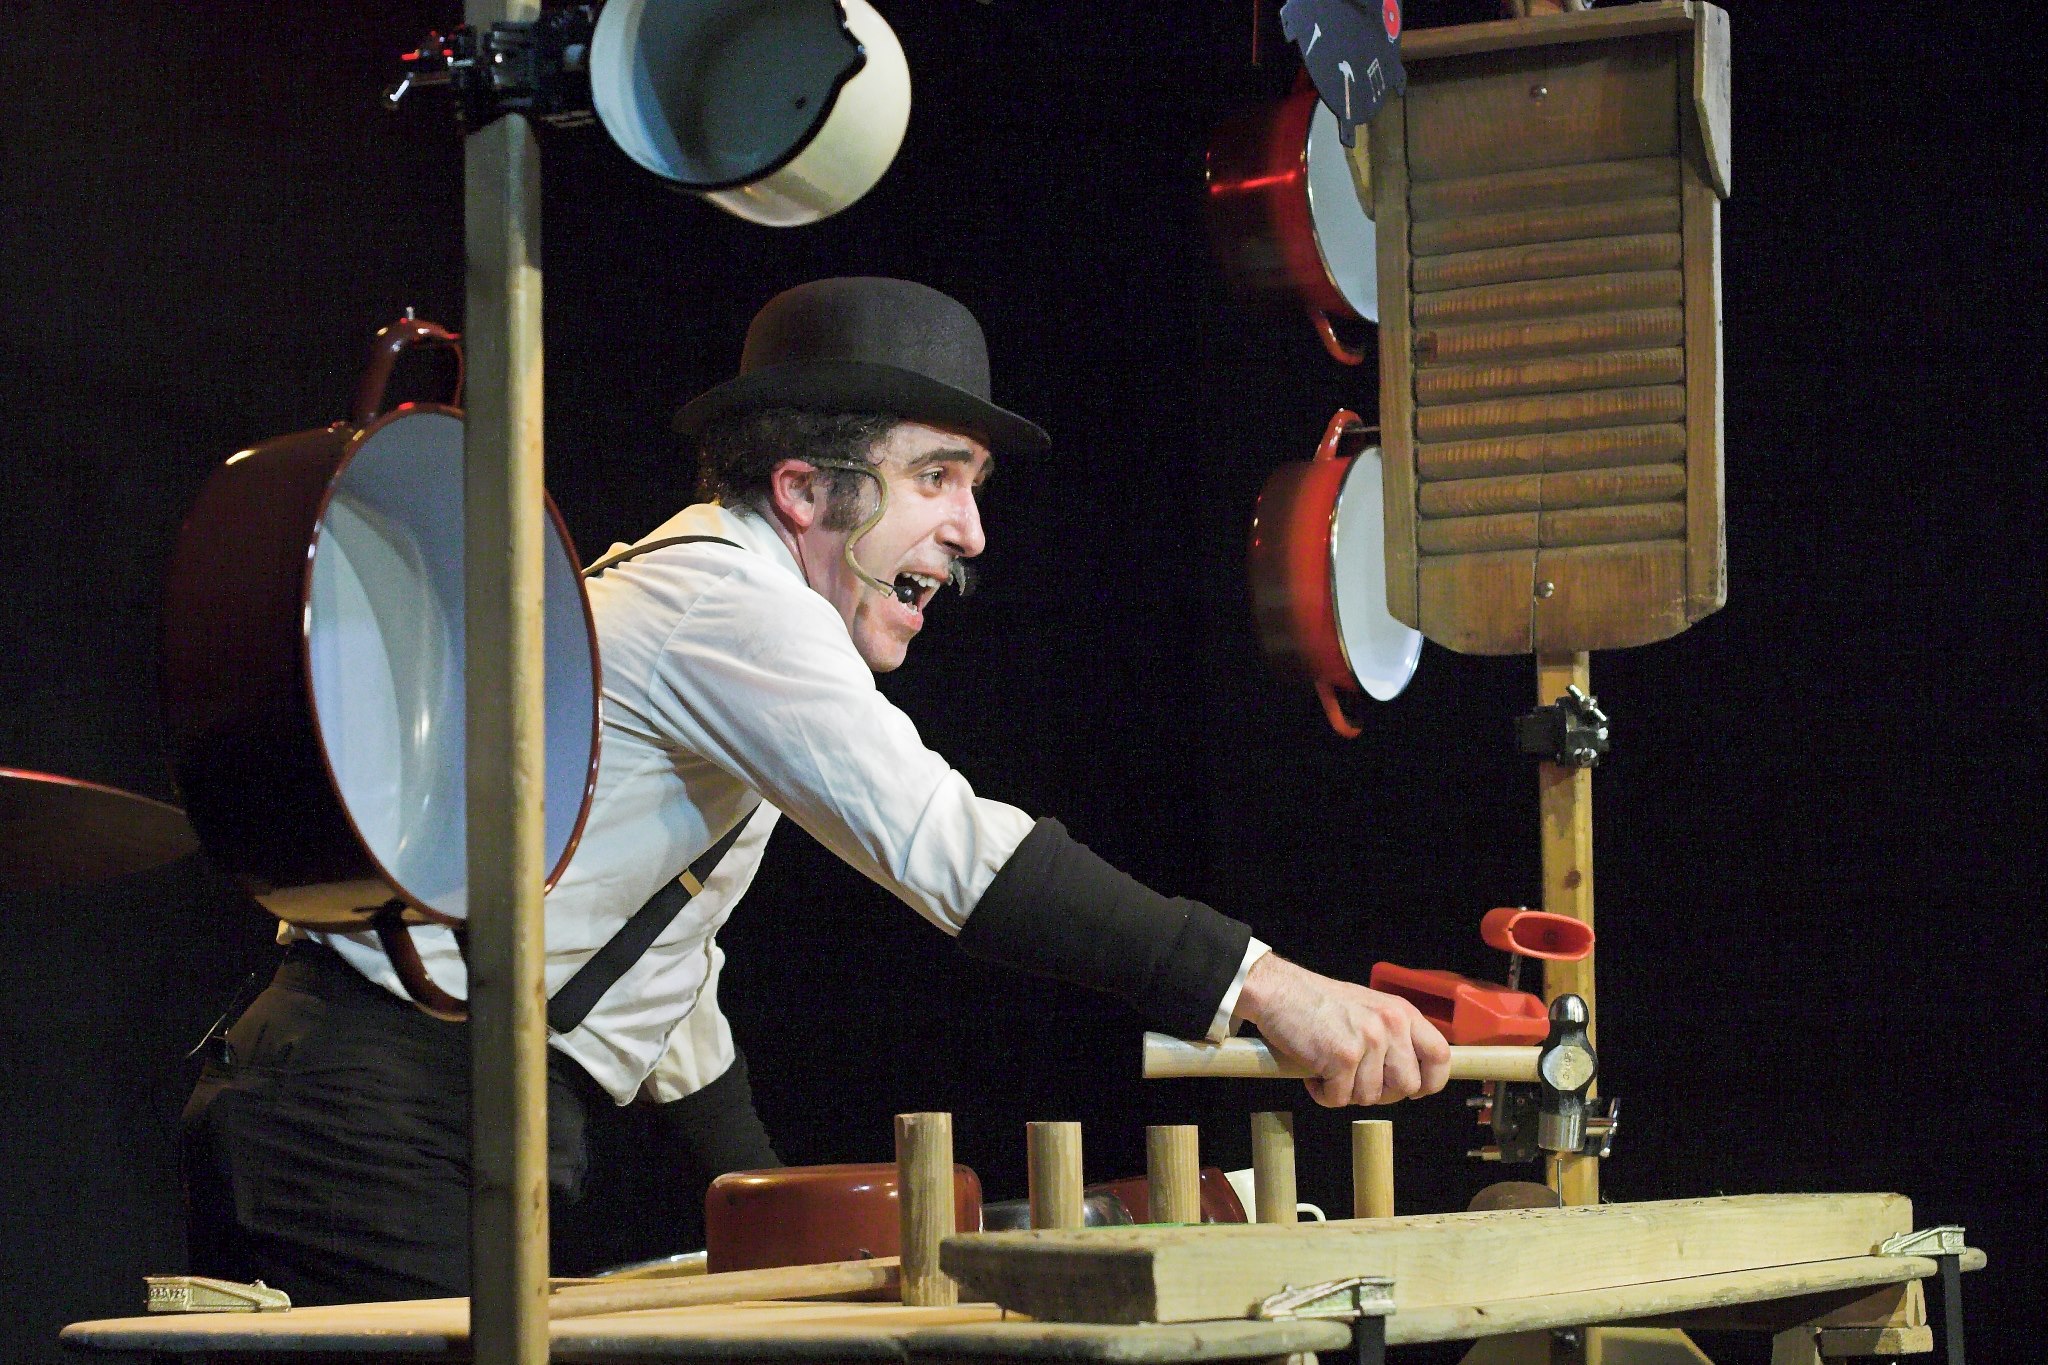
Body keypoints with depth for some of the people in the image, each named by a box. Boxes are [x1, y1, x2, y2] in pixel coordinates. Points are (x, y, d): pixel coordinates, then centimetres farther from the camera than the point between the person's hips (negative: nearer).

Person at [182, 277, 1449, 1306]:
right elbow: (944, 845, -26)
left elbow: (671, 983, 26)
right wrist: (1261, 987, -30)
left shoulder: (719, 606, 20)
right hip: (378, 1127, -10)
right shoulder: (726, 599, -13)